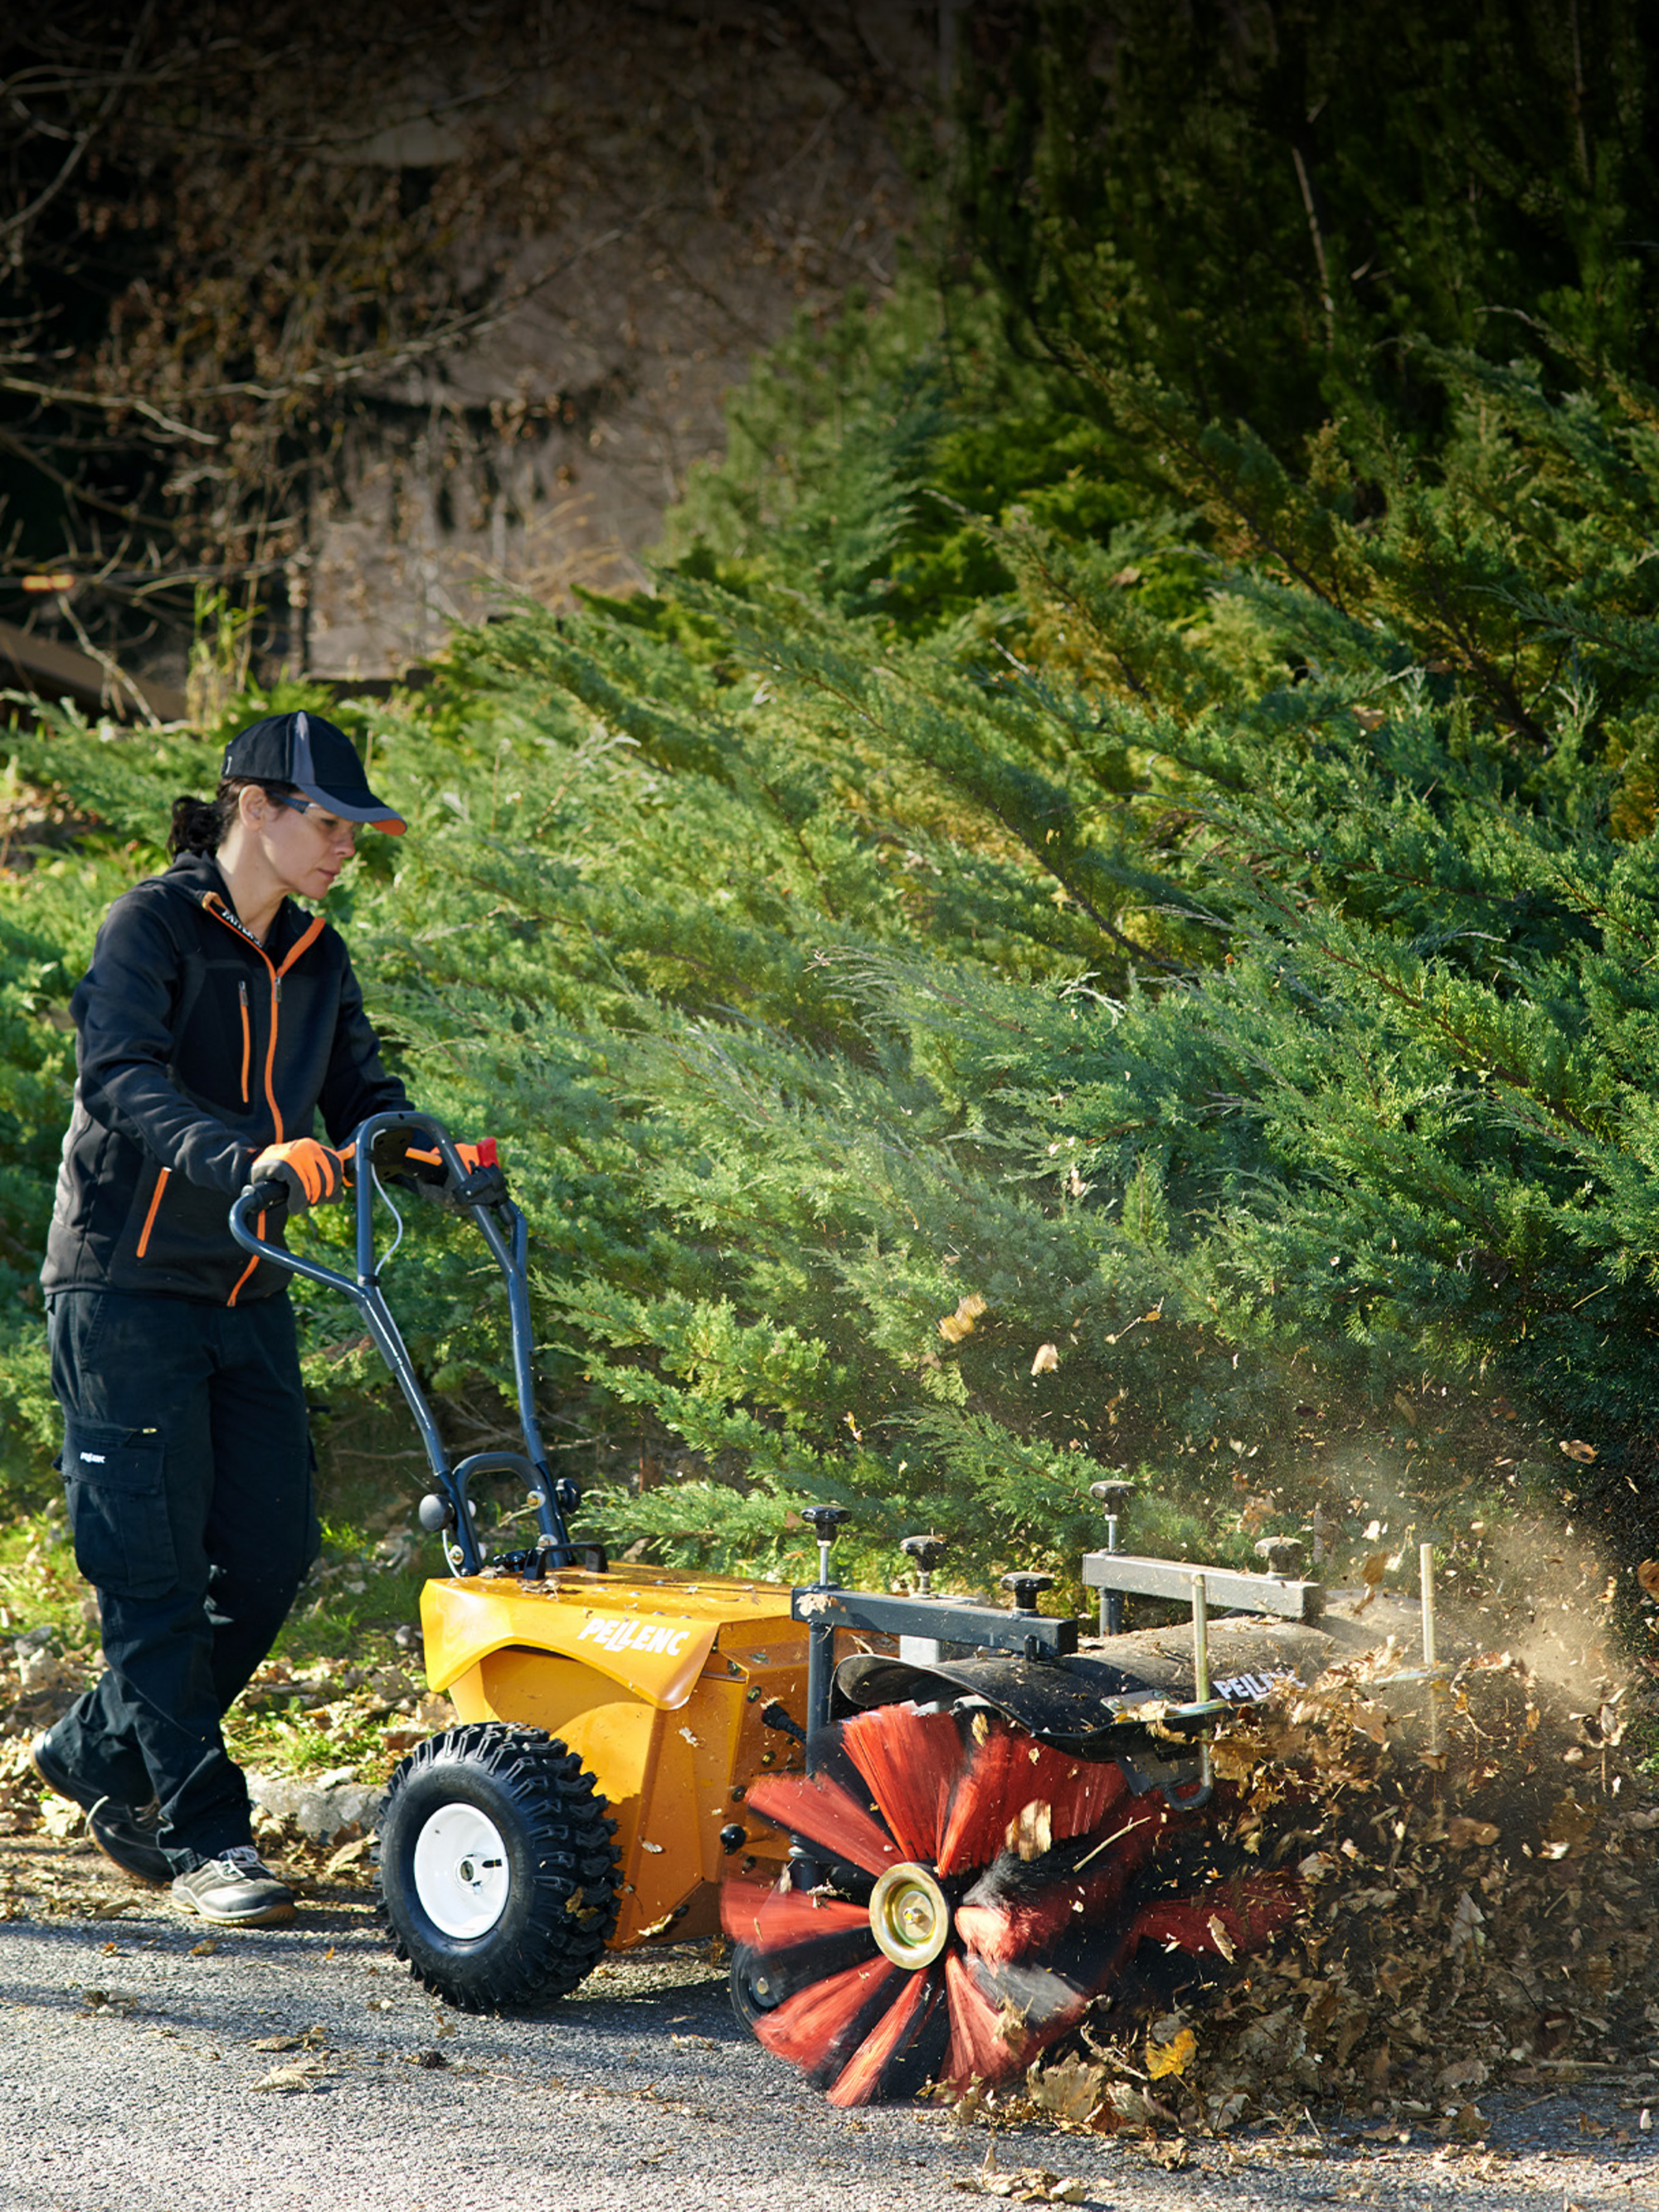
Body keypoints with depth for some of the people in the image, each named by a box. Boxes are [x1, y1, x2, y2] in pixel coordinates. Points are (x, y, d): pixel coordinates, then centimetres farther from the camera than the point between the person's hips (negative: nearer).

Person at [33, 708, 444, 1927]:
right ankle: (205, 1838, -1)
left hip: (245, 1291, 7)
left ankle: (101, 1752, 22)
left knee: (274, 1547, 4)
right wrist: (247, 1157, -42)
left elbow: (361, 1097, 11)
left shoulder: (315, 957, 11)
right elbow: (124, 1076, -26)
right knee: (156, 1564, -5)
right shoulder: (152, 926, -11)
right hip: (126, 1286, -7)